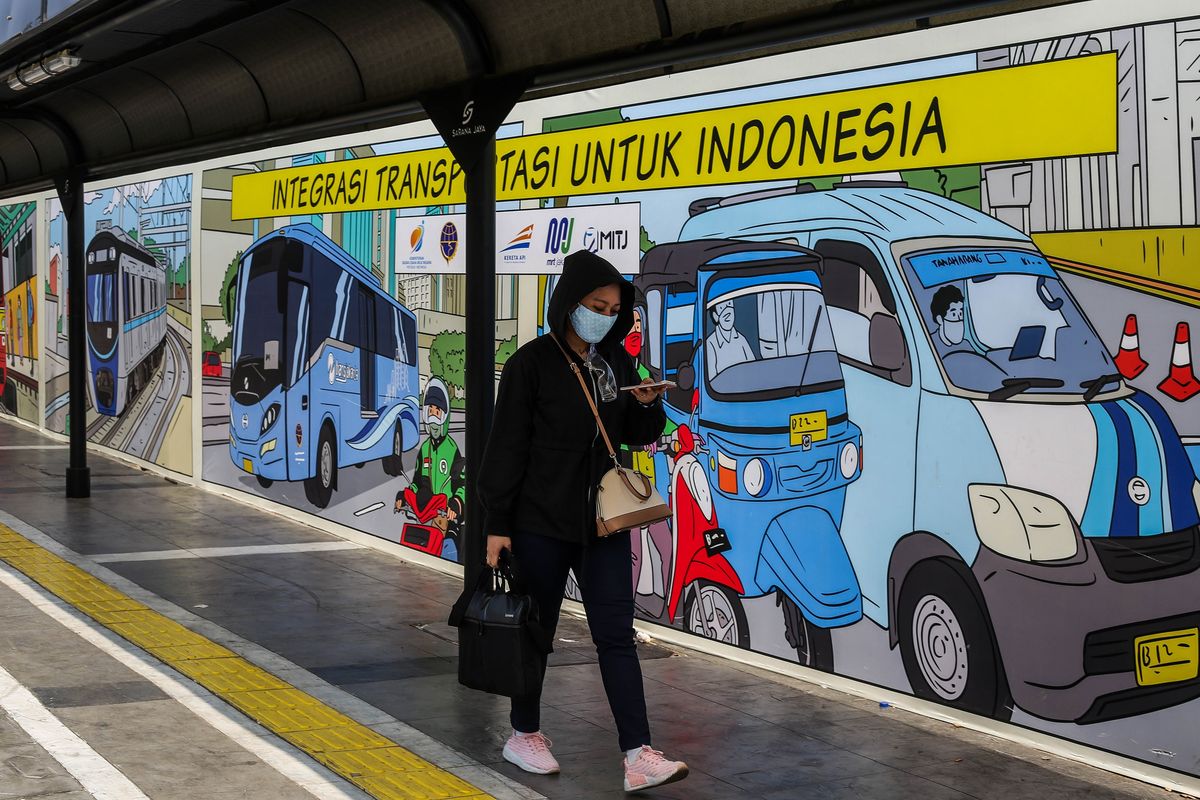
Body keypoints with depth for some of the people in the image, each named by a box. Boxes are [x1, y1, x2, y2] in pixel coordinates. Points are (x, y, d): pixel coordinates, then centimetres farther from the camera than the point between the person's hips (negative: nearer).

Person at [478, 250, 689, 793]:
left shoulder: (615, 360, 6)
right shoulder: (532, 363, -9)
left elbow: (637, 438, 15)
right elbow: (507, 448, -9)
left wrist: (648, 406, -7)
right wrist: (496, 525, -10)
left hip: (603, 522, 4)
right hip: (541, 523, -4)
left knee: (616, 635, -1)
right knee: (536, 631, 9)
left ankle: (639, 757, -5)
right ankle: (525, 735, 27)